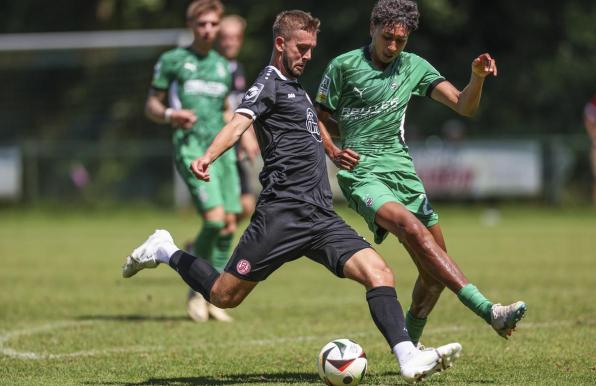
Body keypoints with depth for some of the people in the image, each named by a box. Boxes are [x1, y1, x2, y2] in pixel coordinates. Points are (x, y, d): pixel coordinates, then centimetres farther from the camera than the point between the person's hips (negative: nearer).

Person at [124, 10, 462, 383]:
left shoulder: (296, 87, 23)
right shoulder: (270, 83, -3)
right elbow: (239, 123, -22)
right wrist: (208, 157, -39)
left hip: (321, 217, 7)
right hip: (283, 212, -7)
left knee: (378, 271, -13)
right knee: (224, 295, -1)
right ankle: (165, 252, 24)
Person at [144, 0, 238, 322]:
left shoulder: (223, 66, 18)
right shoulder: (172, 61, 3)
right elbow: (151, 106, 4)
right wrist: (170, 115, -16)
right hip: (190, 147, -6)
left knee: (229, 223, -1)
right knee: (214, 218, -19)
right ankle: (196, 292, 0)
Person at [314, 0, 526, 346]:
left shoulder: (414, 67, 9)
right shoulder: (344, 67, -2)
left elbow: (464, 106, 4)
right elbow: (321, 118, 7)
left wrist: (478, 77, -15)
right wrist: (333, 151, -11)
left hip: (402, 169, 6)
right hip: (361, 172, -6)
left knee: (434, 270, 2)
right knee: (413, 229, -31)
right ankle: (489, 311, -42)